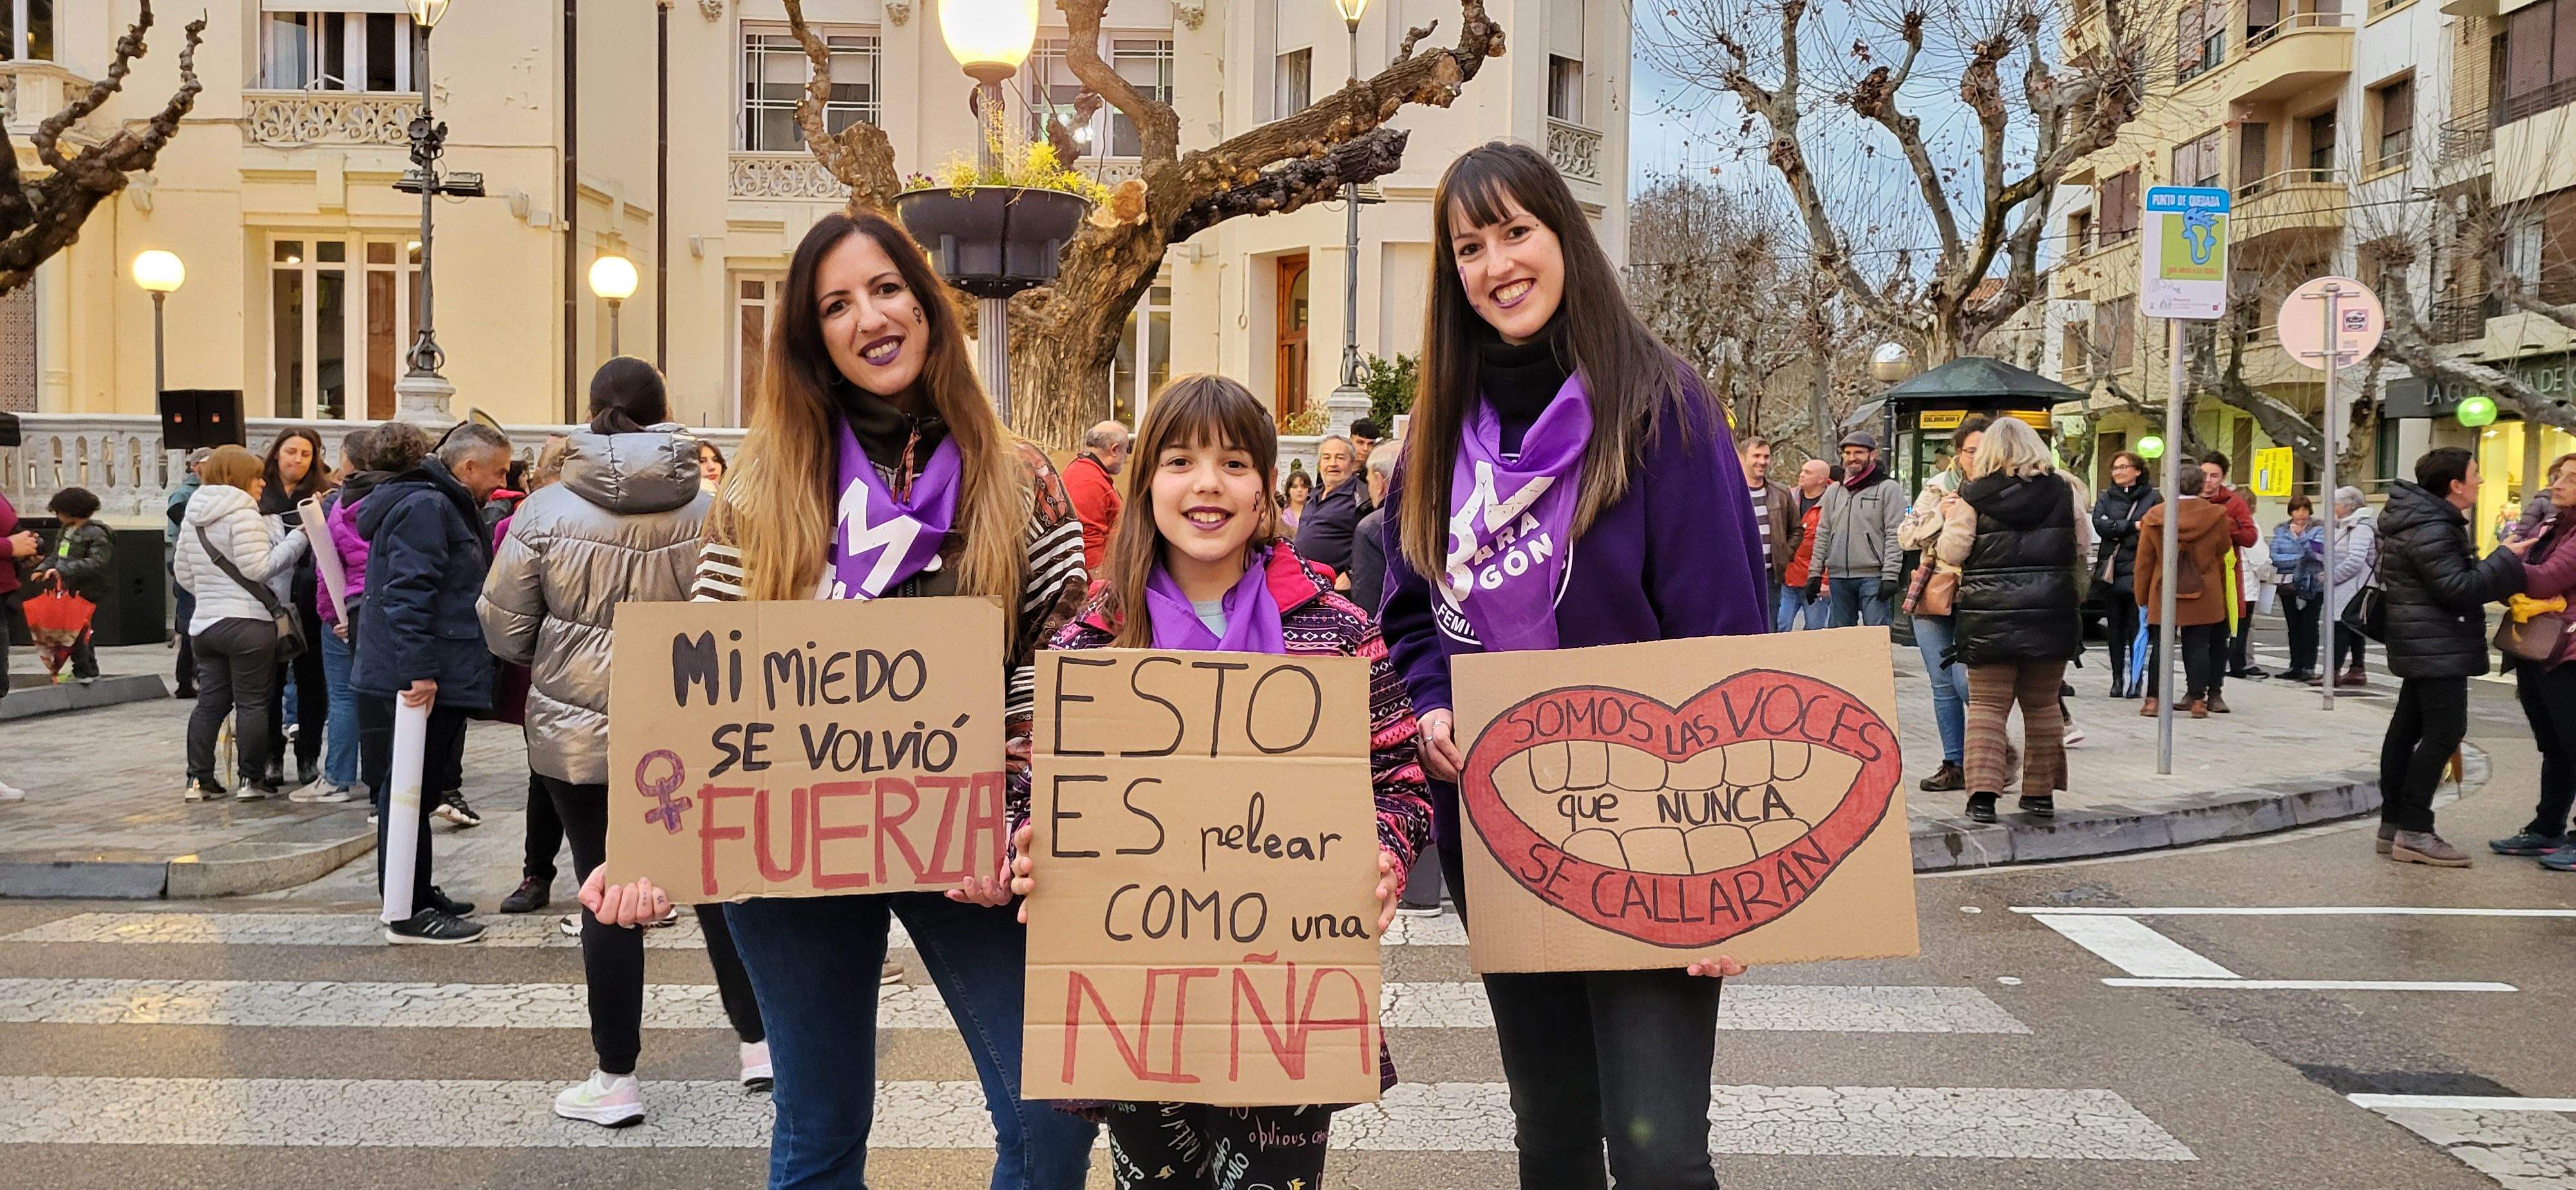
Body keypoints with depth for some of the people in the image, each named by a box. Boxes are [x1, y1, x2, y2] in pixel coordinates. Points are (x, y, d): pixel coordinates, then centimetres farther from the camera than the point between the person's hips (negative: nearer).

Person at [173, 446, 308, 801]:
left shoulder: (194, 518, 13)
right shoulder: (244, 514, -13)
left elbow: (183, 572, 18)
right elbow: (258, 568, -19)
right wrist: (298, 539, -15)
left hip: (205, 622, 8)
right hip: (248, 623, -8)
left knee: (210, 701, 12)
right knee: (253, 702, 0)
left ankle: (198, 778, 11)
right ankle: (252, 779, 3)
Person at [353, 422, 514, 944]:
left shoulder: (446, 507, 20)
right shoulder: (426, 507, -15)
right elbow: (409, 592, -23)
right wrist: (418, 670, -26)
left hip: (432, 676, 11)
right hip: (419, 680, -11)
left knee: (416, 788, 16)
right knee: (411, 789, -6)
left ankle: (416, 896, 26)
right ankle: (408, 915, -1)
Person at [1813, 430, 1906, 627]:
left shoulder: (1888, 488, -1)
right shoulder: (1833, 492, 17)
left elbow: (1895, 535, -7)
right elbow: (1823, 534, 18)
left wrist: (1890, 576, -14)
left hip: (1873, 576, -6)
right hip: (1839, 577, 6)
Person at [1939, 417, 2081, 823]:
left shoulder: (1973, 496, -4)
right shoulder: (2063, 492, 5)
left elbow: (1952, 553, -4)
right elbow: (2080, 551, 11)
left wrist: (1950, 518, 12)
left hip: (1990, 615, -2)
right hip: (2051, 613, 2)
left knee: (1987, 705, 1)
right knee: (2042, 705, 13)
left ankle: (1983, 792, -11)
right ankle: (2040, 793, 18)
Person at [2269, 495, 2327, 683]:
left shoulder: (2318, 529, 1)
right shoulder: (2281, 530, 9)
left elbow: (2315, 552, -15)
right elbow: (2275, 556, -1)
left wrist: (2298, 535, -13)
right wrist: (2301, 558, -9)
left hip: (2312, 586, -3)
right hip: (2288, 585, 3)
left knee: (2308, 626, -5)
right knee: (2294, 627, 7)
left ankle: (2309, 667, -3)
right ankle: (2296, 666, 12)